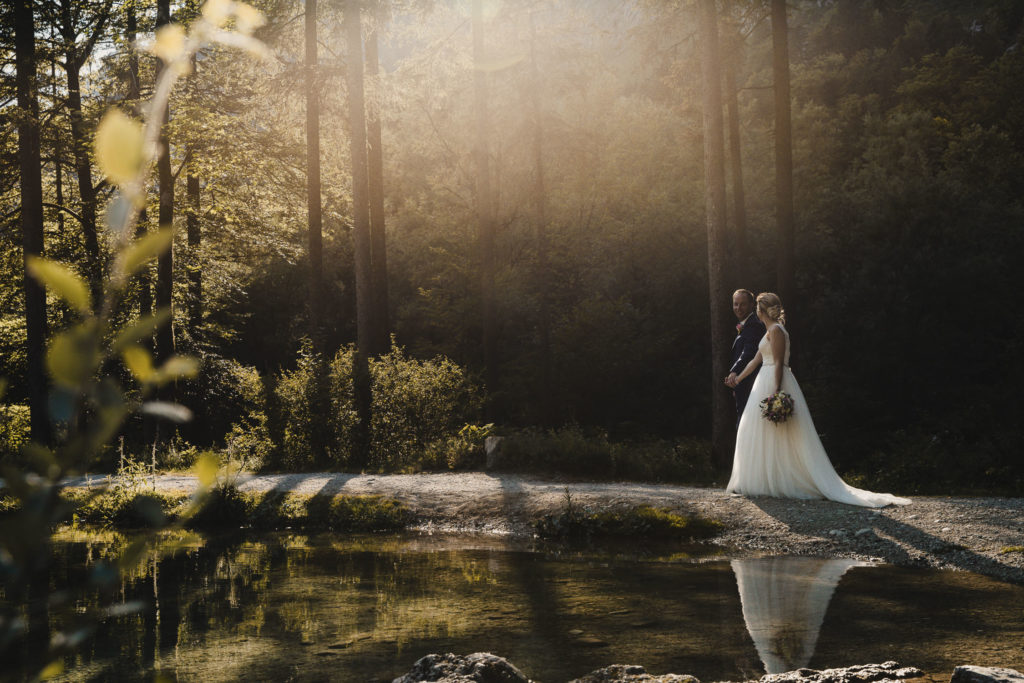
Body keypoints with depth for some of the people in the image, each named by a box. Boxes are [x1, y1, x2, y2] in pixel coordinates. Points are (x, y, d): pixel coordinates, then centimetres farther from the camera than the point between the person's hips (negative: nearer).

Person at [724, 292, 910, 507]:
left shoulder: (775, 330, -11)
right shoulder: (771, 331, 18)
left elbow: (778, 364, -18)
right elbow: (756, 361, 26)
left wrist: (775, 393, -24)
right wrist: (737, 379, 35)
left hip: (775, 383, -10)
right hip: (768, 383, 10)